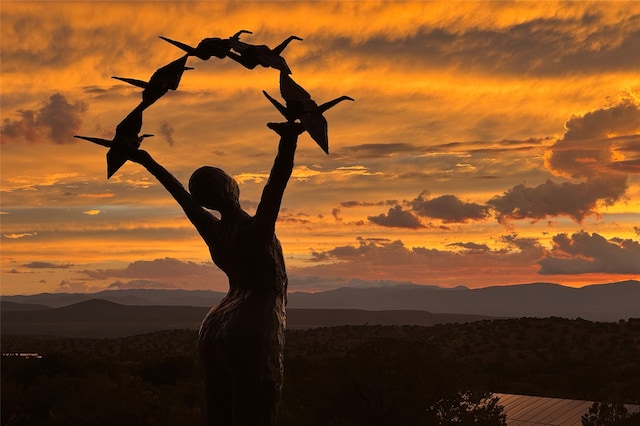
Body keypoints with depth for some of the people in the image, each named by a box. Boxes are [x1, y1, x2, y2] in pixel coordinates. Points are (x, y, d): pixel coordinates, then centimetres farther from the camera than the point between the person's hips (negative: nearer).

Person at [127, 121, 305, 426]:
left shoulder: (213, 230, 4)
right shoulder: (255, 231, -16)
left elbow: (182, 194, 16)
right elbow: (276, 186, -31)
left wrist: (148, 162, 29)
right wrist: (288, 142, -43)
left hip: (214, 331, 8)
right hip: (252, 340, -8)